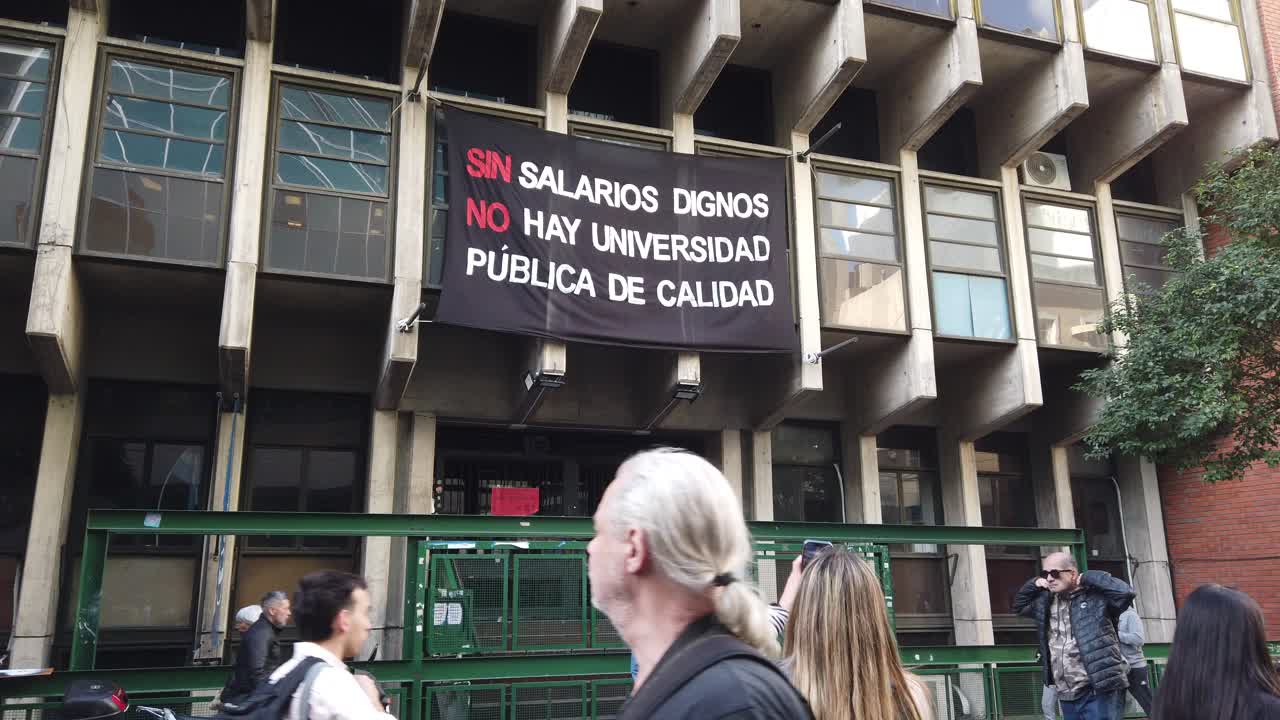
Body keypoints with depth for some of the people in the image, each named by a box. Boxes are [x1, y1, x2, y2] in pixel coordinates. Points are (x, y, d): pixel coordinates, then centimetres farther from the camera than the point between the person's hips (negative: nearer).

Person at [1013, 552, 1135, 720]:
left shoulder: (1096, 596, -8)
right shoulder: (1045, 601, 13)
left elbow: (1125, 592, -23)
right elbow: (1019, 606, 27)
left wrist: (1088, 578, -14)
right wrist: (1034, 584, 11)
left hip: (1098, 692, -7)